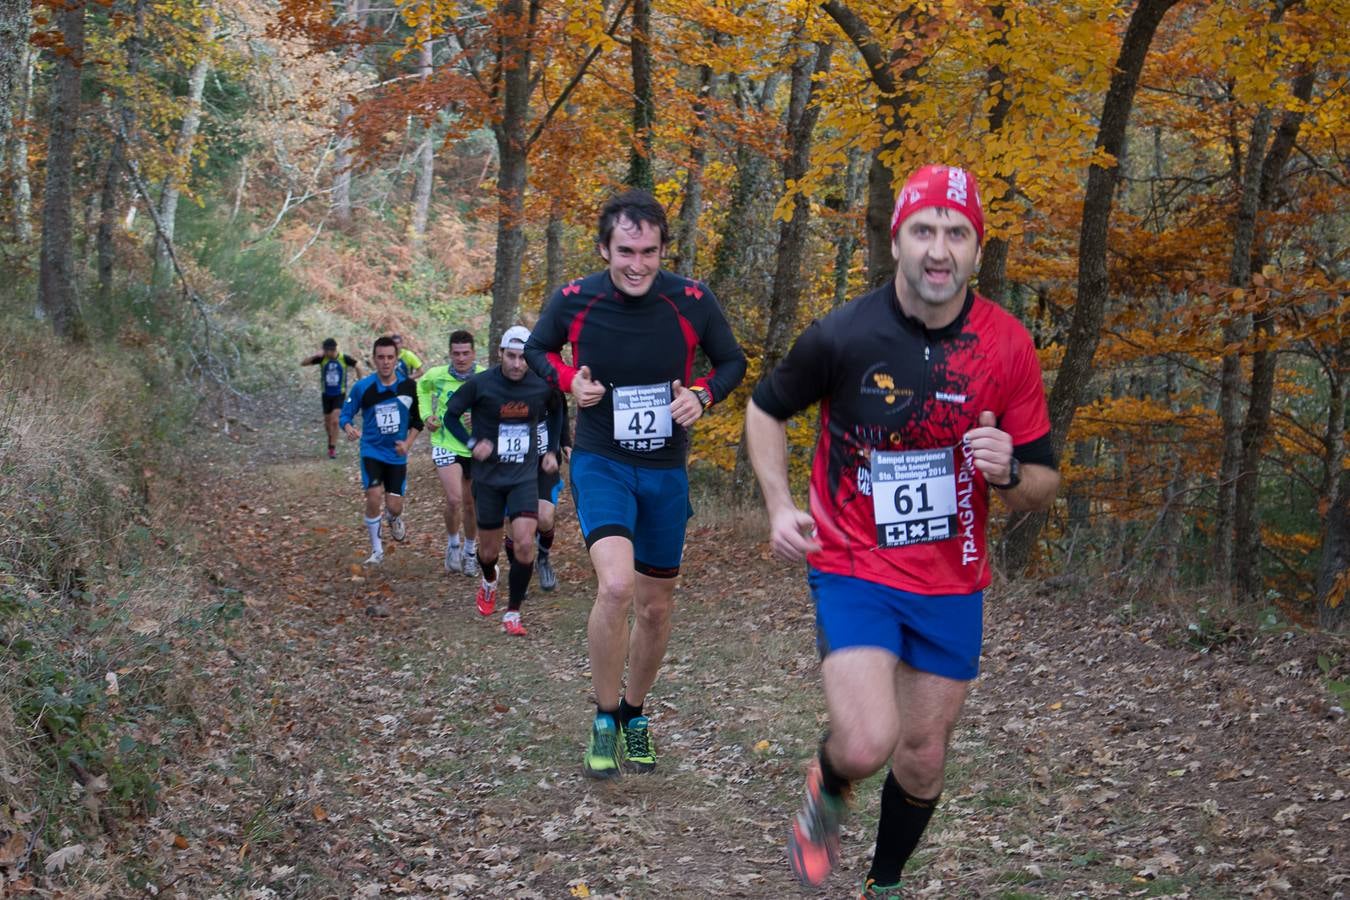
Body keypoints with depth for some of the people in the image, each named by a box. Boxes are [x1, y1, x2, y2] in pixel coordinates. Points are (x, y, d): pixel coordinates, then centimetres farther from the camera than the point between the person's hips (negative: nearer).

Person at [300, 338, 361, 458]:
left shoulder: (344, 358, -12)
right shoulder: (322, 358, -7)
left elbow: (357, 366, 3)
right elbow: (303, 363, -9)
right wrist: (315, 356, -24)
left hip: (339, 394, -3)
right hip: (326, 394, 3)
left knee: (335, 421, -16)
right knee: (327, 422, 13)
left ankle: (332, 448, -9)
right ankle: (331, 441, 38)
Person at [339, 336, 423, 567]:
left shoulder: (409, 386, -4)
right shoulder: (362, 387, -9)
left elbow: (417, 420, 7)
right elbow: (346, 414, 0)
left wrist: (408, 443, -7)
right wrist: (349, 428, -22)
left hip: (397, 454, 1)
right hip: (372, 451, -1)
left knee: (394, 506, -1)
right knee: (374, 498, -17)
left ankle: (395, 519, 39)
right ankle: (376, 549, 3)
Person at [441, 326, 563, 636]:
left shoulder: (543, 386, -7)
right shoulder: (481, 384, -13)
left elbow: (556, 411, 16)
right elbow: (451, 414, 0)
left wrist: (551, 450, 11)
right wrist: (472, 443, -15)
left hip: (525, 477, 0)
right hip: (488, 478, 0)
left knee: (524, 544, -16)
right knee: (489, 551, 10)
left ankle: (513, 613, 0)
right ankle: (489, 582, 47)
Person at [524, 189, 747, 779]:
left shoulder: (692, 302, -11)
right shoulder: (573, 301, -10)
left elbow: (732, 361, 6)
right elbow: (536, 349, 10)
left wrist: (703, 394, -15)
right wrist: (569, 380, -11)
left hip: (665, 471, 2)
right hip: (600, 463, -2)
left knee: (656, 607, 12)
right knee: (616, 585, -25)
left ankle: (635, 713, 37)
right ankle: (605, 719, -4)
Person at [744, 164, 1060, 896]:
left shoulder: (1009, 347, -7)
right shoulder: (842, 335, -12)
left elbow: (1042, 485, 1)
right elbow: (766, 408, 7)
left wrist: (1009, 473, -22)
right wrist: (780, 507, -5)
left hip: (953, 583, 3)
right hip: (853, 568, -3)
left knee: (922, 758, 11)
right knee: (867, 743, -20)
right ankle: (827, 789, 17)